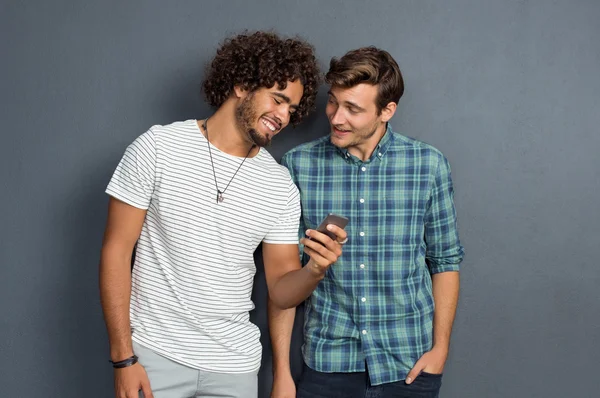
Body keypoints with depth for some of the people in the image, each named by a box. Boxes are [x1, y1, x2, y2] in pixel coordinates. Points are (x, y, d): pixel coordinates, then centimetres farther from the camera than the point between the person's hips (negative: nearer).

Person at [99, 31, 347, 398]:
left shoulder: (280, 186, 1)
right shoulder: (159, 147, -8)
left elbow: (281, 290, 4)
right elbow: (116, 252, -7)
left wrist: (314, 271, -19)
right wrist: (124, 358, -11)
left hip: (235, 364, 3)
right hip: (155, 353, -3)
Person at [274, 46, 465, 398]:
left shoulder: (429, 164, -5)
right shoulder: (299, 165, -6)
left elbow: (445, 260, 4)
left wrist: (440, 347, -1)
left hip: (409, 366, 0)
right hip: (327, 362, 0)